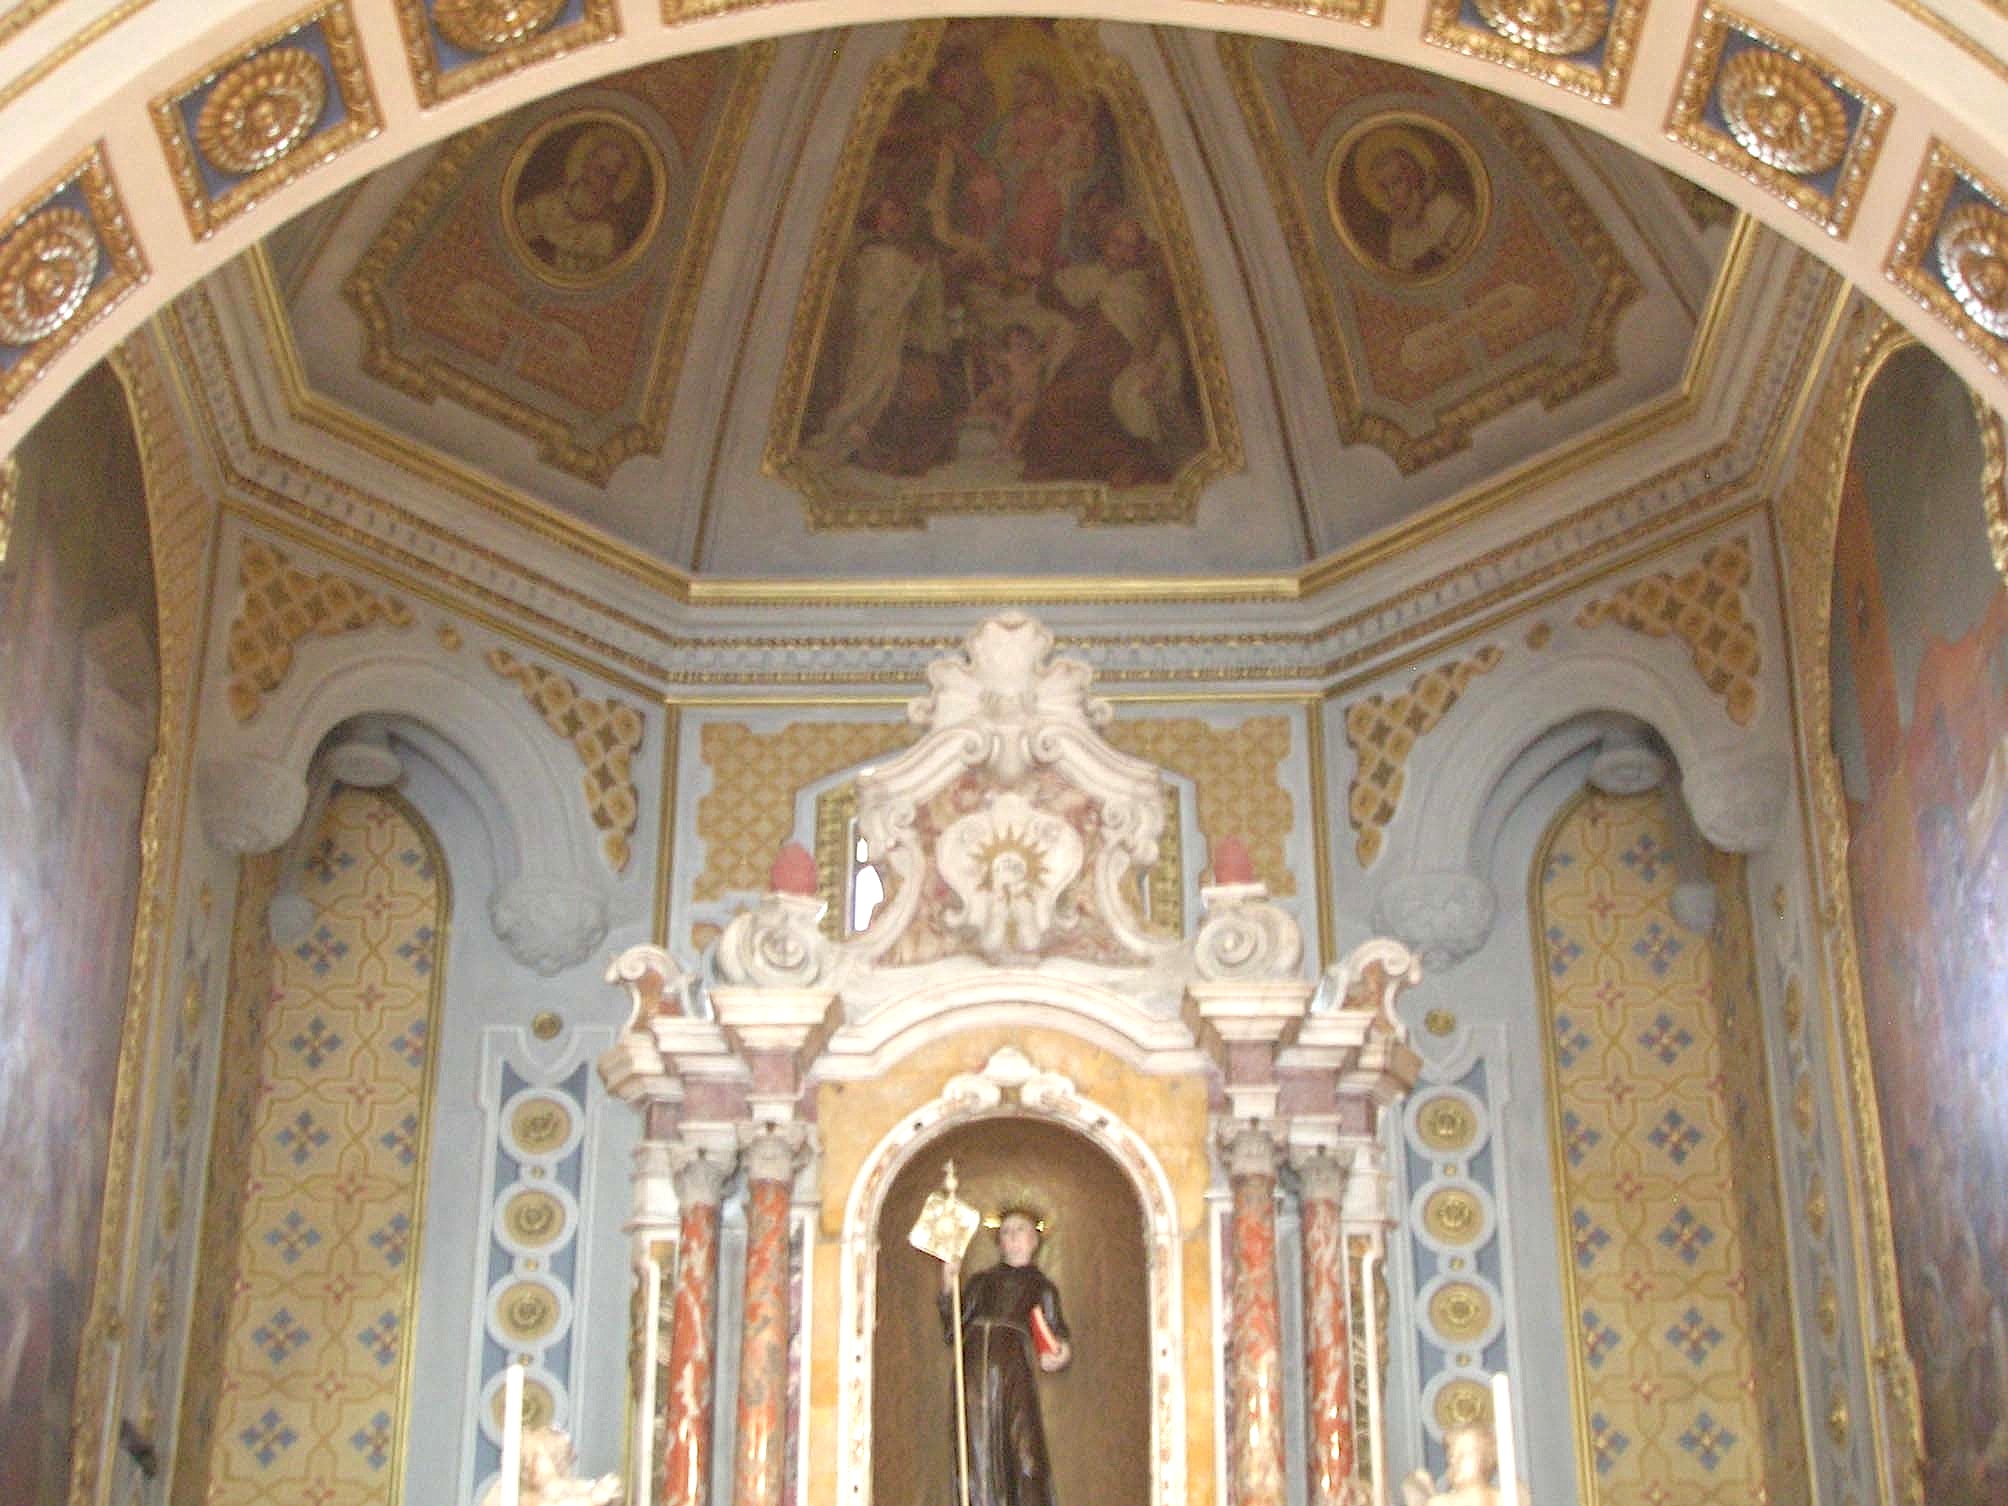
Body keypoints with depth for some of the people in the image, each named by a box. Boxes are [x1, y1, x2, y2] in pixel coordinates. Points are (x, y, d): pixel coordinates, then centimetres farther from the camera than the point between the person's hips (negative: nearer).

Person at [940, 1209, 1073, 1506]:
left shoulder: (1042, 1287, 21)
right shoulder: (982, 1281, 23)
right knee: (979, 1452, -6)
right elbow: (952, 1329, 14)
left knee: (1023, 1447, -12)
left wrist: (1062, 1352, -12)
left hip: (1016, 1367, -1)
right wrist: (948, 1284, 4)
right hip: (975, 1364, 1)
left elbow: (1057, 1332, 11)